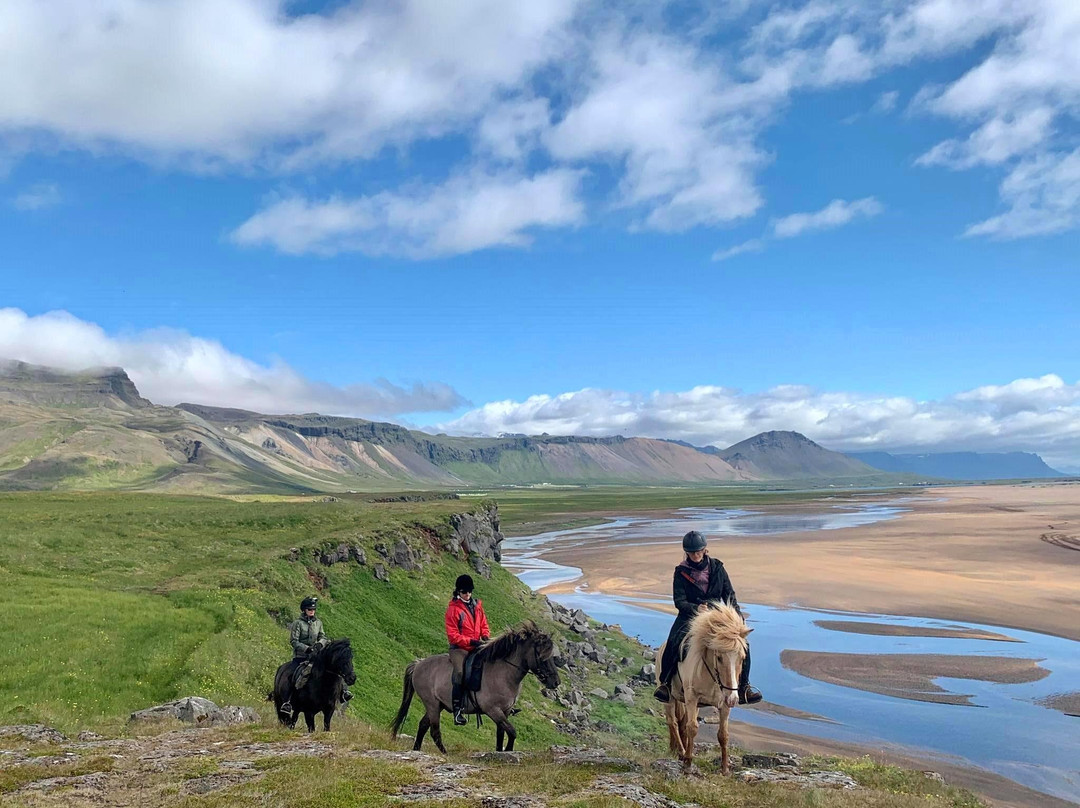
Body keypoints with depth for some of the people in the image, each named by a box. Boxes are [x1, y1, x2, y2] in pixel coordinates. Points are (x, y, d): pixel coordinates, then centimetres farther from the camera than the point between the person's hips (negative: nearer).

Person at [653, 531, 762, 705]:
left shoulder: (717, 568, 5)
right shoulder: (681, 573, -1)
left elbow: (729, 595, 9)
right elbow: (679, 601, -7)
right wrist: (695, 608, -26)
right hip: (690, 616, -2)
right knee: (674, 642, -28)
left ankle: (743, 686, -1)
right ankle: (665, 683, -14)